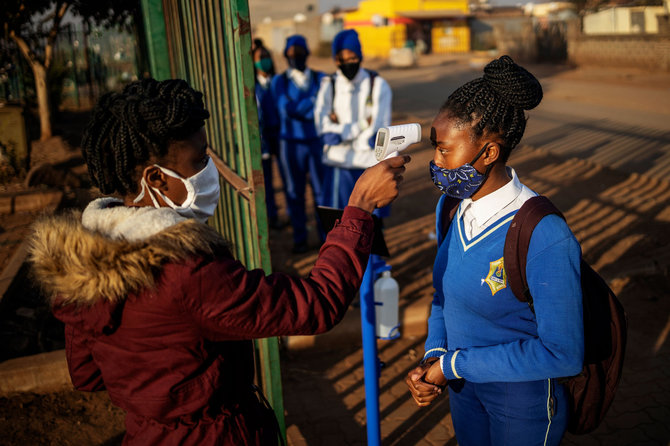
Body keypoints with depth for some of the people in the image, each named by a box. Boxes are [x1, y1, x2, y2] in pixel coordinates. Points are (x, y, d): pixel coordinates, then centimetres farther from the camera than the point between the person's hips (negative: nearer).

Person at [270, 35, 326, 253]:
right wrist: (313, 101, -10)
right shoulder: (279, 81, 3)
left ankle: (326, 235, 15)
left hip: (317, 141, 0)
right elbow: (285, 108, -10)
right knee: (294, 192, 7)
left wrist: (297, 109, -12)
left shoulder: (320, 78, 6)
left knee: (322, 189, 1)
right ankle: (300, 238, 20)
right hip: (290, 143, 0)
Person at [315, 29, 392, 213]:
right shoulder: (328, 86, 1)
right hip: (340, 165, 1)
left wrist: (340, 131, -12)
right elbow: (323, 129, -11)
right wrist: (362, 125, -15)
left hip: (370, 164, -1)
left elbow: (377, 130, -13)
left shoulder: (378, 85, -4)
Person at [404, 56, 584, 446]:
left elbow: (563, 355, -26)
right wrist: (434, 356, -11)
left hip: (523, 396, -6)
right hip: (464, 384, 6)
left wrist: (454, 364, -23)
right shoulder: (452, 207, -8)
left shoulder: (546, 239, -30)